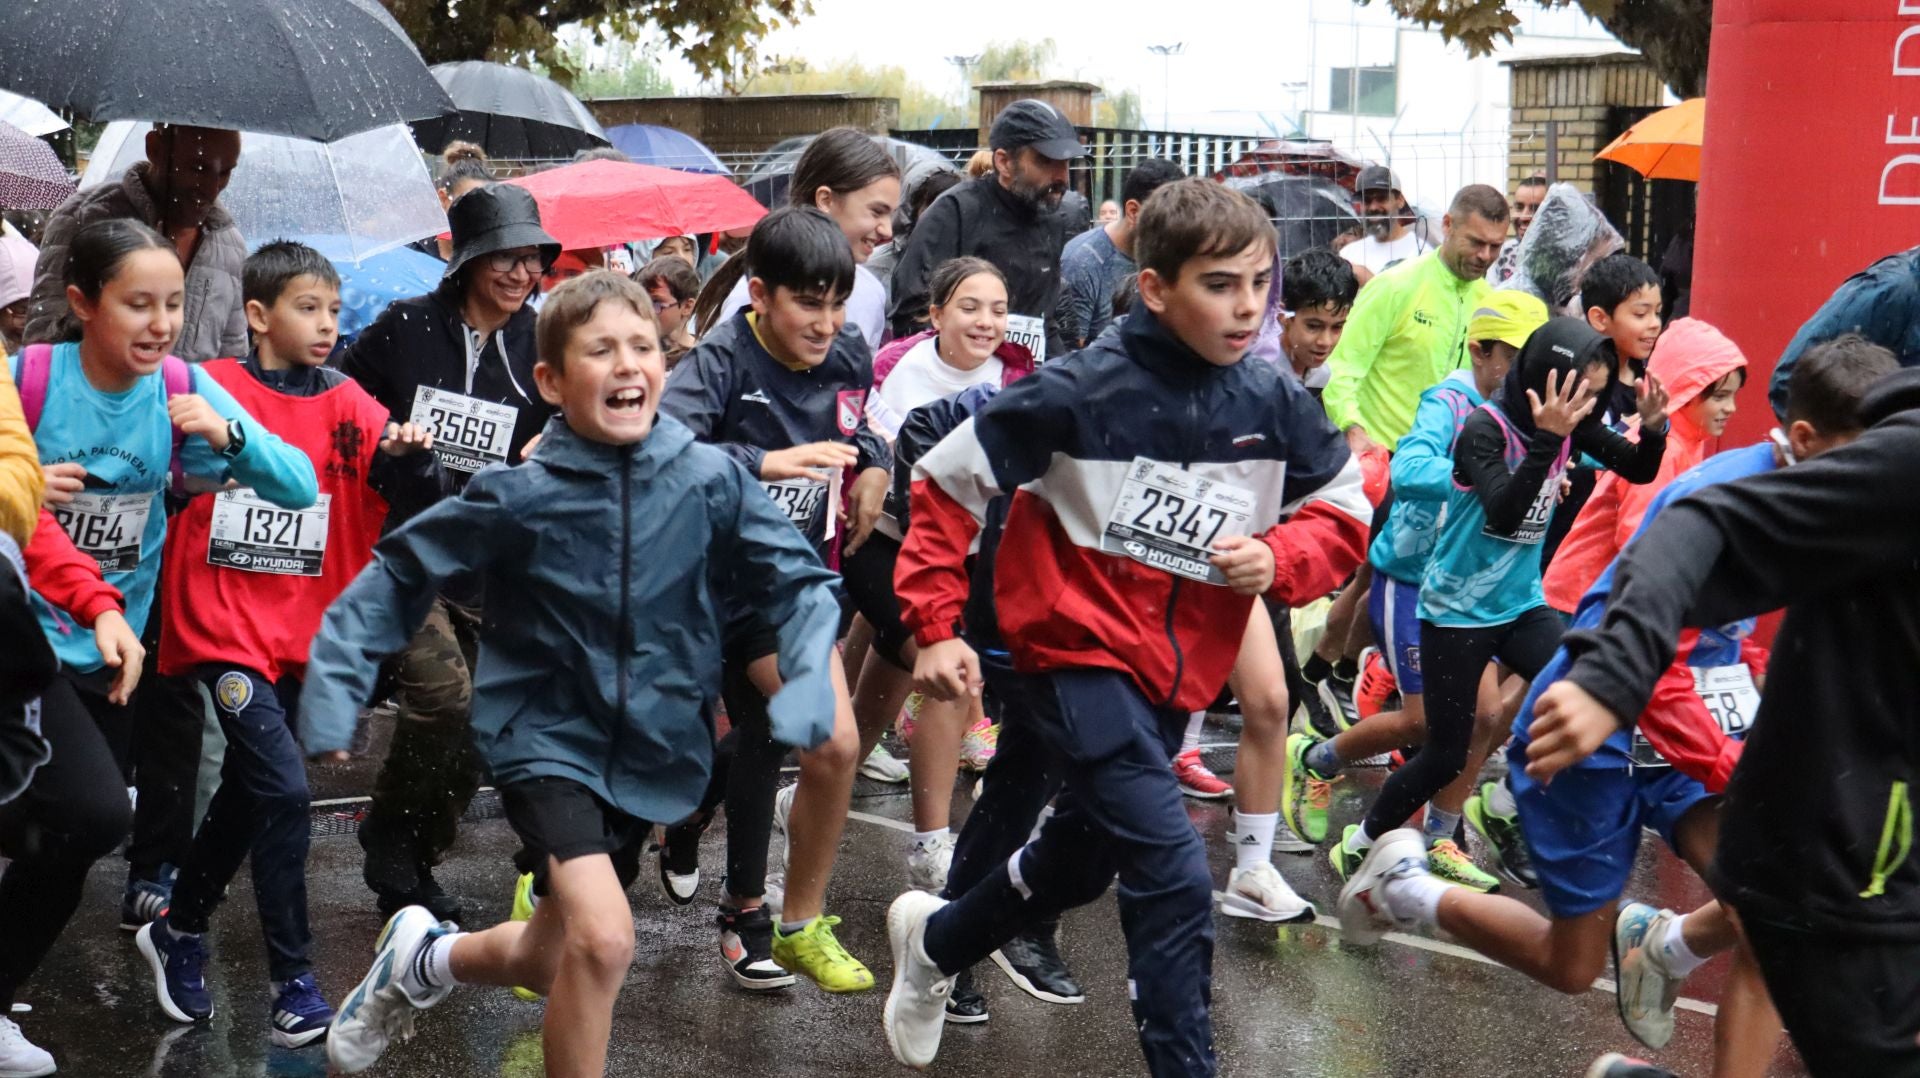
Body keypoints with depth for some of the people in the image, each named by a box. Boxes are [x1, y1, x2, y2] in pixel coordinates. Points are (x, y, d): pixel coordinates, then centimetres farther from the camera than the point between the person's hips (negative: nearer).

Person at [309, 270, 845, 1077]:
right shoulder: (521, 496, -15)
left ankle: (426, 960, 49)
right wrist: (335, 686, -12)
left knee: (555, 963, 17)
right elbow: (399, 574, -5)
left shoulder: (710, 479, -12)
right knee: (602, 938, -24)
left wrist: (807, 685, -22)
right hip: (547, 737, -3)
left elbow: (798, 582, -6)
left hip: (651, 747, 4)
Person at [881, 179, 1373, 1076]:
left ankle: (934, 943, 50)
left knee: (1075, 864, 23)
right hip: (1080, 654, -6)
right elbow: (948, 483, -8)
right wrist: (937, 627, -9)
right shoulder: (1082, 392, -18)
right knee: (1174, 875, -19)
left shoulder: (1273, 403, -6)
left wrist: (1280, 558, -16)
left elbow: (1345, 514, 5)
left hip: (1176, 671, 6)